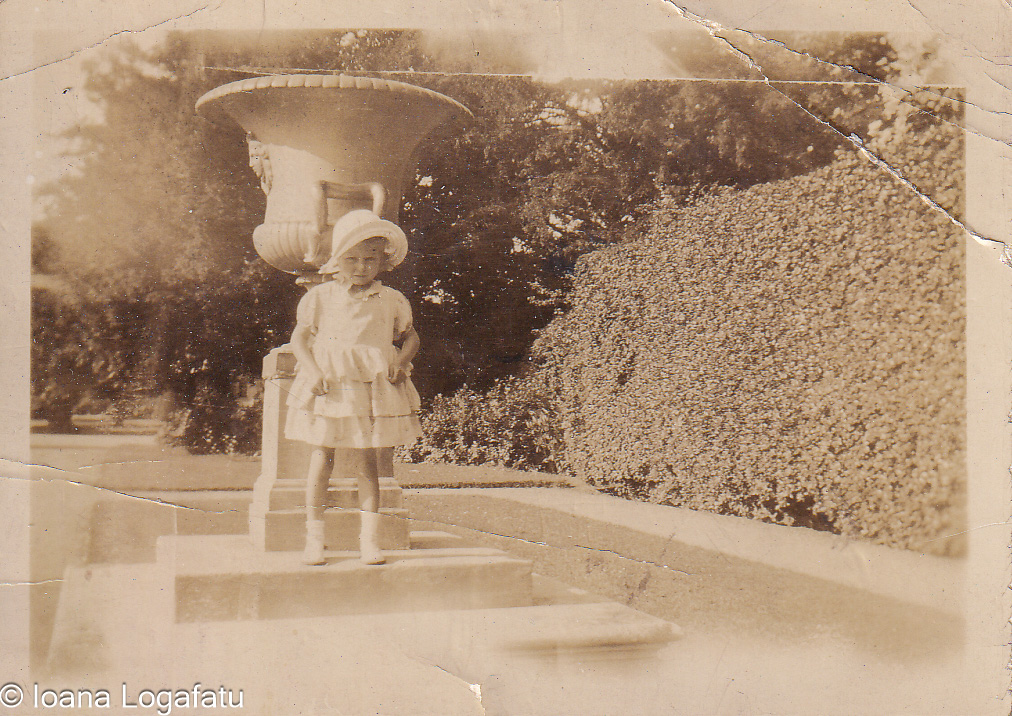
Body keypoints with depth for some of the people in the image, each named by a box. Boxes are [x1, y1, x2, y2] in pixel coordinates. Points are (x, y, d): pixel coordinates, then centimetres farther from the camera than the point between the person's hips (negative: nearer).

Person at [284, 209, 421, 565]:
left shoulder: (392, 301, 5)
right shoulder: (320, 297, 3)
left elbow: (410, 337, 16)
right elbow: (299, 338, 6)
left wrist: (400, 362, -3)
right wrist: (314, 372, -9)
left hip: (373, 390, 0)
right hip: (327, 389, 0)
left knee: (367, 464, 1)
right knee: (321, 458, 0)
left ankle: (369, 538, 7)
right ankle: (314, 537, 9)